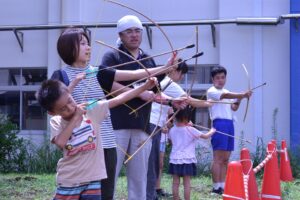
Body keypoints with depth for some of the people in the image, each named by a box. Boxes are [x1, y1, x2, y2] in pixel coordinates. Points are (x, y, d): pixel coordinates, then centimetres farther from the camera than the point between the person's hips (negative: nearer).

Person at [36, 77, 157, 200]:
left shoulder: (92, 109, -1)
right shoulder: (56, 122, -3)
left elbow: (119, 99, 1)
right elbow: (60, 142, -22)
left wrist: (145, 86, -1)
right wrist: (75, 117, -16)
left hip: (92, 179, 1)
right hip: (68, 182, -1)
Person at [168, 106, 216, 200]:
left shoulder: (172, 130, 4)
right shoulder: (191, 130, -8)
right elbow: (206, 136, 0)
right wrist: (212, 131, 22)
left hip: (174, 160, 4)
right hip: (187, 160, -4)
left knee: (175, 183, 6)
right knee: (187, 183, -1)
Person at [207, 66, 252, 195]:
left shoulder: (226, 92, 23)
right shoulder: (212, 91, -1)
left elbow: (234, 107, 12)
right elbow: (226, 96, -19)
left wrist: (239, 99, -7)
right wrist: (242, 95, -28)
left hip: (229, 124, 8)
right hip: (219, 124, -8)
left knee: (225, 159, 7)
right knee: (218, 158, -10)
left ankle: (222, 186, 10)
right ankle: (216, 188, -9)